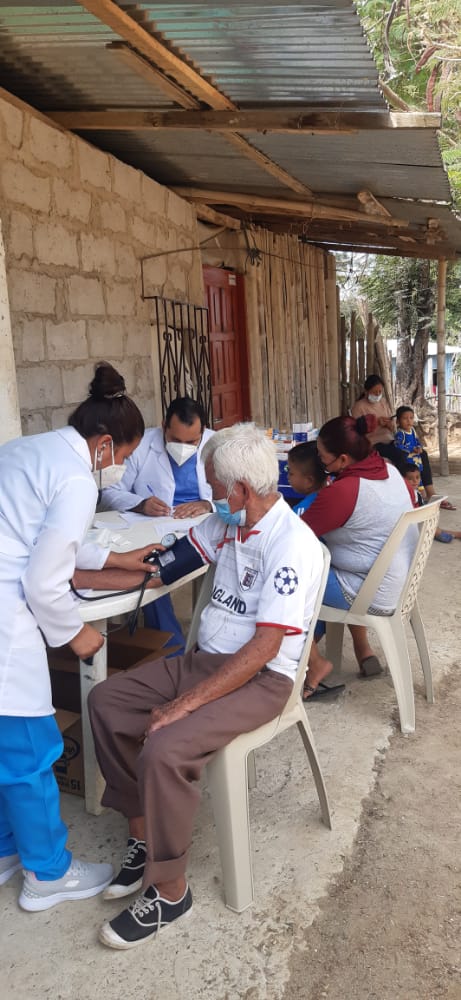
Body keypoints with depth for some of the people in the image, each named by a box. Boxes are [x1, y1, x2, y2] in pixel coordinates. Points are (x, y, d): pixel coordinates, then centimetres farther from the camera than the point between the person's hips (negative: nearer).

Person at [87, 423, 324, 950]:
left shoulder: (293, 544, -21)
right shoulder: (226, 524, 4)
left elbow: (264, 648, -24)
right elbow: (160, 567, 8)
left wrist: (184, 704, -24)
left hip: (261, 678, -8)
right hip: (204, 659, 9)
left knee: (163, 749, -27)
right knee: (105, 700, -1)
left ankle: (169, 890, -3)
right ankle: (142, 833, 11)